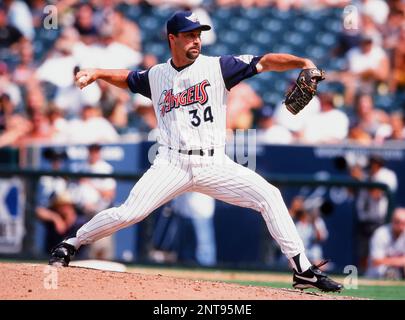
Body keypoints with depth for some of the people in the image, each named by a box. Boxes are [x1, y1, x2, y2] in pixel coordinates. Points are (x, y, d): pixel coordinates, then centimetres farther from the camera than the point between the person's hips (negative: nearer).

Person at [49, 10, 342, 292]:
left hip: (214, 164, 0)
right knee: (128, 213, -15)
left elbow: (265, 63, -6)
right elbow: (127, 78, 29)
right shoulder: (156, 76, 9)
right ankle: (71, 245, 9)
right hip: (172, 164, 0)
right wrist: (97, 73, 11)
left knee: (268, 196, -16)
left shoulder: (218, 67, 1)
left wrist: (302, 62, -20)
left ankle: (304, 272, -11)